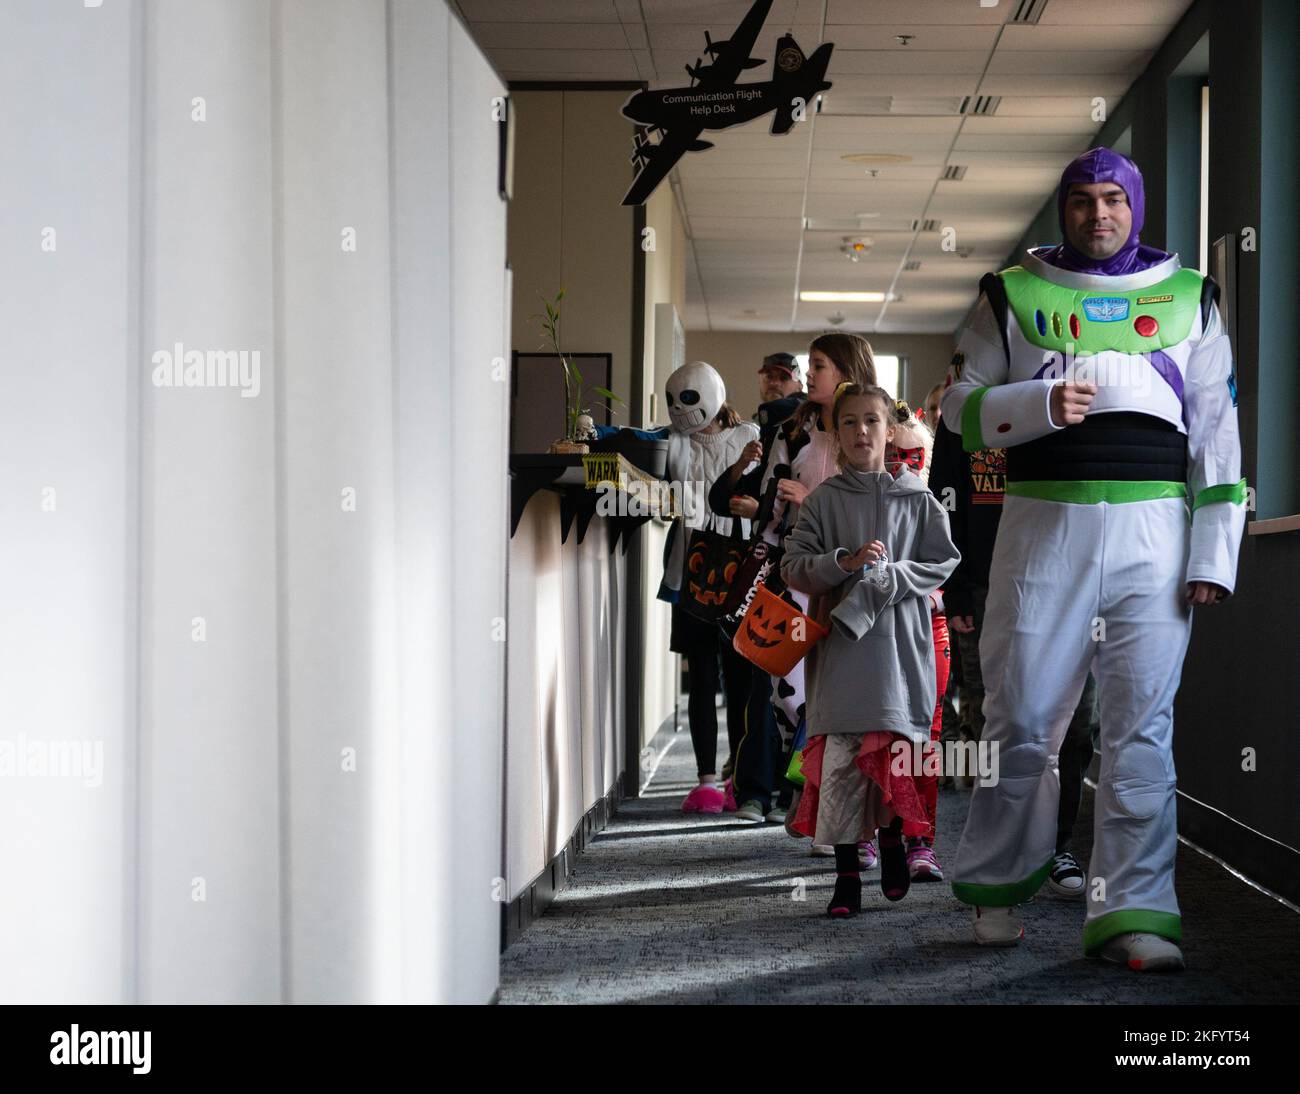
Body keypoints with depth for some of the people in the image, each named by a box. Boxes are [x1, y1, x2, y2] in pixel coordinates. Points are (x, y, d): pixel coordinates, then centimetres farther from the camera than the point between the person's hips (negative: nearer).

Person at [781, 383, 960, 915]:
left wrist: (887, 578, -10)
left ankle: (892, 836, 27)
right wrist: (845, 562, -14)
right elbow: (793, 567, 3)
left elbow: (943, 563, 4)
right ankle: (846, 874, 1)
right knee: (840, 759, -6)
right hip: (841, 646, 0)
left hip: (899, 644, 0)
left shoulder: (917, 498, 7)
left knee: (895, 750, -2)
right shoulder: (823, 500, 8)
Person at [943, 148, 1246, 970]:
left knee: (1143, 725, -4)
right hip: (1045, 524, 0)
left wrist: (1214, 555, 1)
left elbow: (1216, 431, 10)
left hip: (1152, 528, 1)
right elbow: (961, 403, 10)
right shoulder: (1016, 294, 12)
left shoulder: (1187, 297, 14)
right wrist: (1038, 403, -10)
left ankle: (1133, 911, -2)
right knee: (1023, 717, 2)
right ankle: (997, 887, 18)